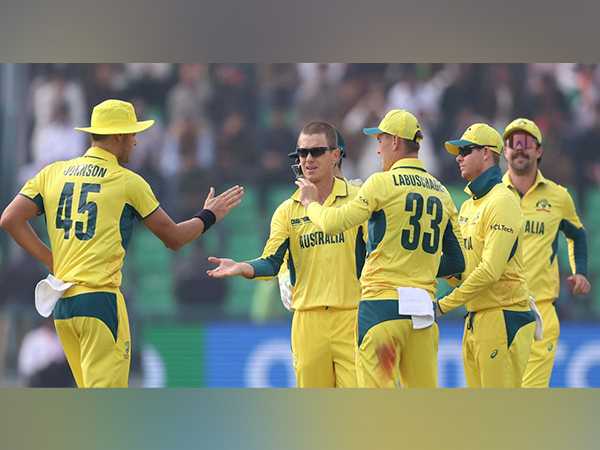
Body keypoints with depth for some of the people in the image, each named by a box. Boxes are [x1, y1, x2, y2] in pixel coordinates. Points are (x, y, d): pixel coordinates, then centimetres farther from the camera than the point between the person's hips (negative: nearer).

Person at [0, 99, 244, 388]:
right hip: (100, 299, -6)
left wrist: (51, 261, 10)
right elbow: (174, 238, 7)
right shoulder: (128, 182, -1)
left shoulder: (53, 173, 11)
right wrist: (208, 216, 24)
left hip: (61, 306, 6)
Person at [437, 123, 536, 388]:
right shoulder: (467, 206, 19)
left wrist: (445, 304, -16)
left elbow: (490, 270, -20)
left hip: (502, 318, -10)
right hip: (474, 320, 10)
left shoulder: (502, 202, -12)